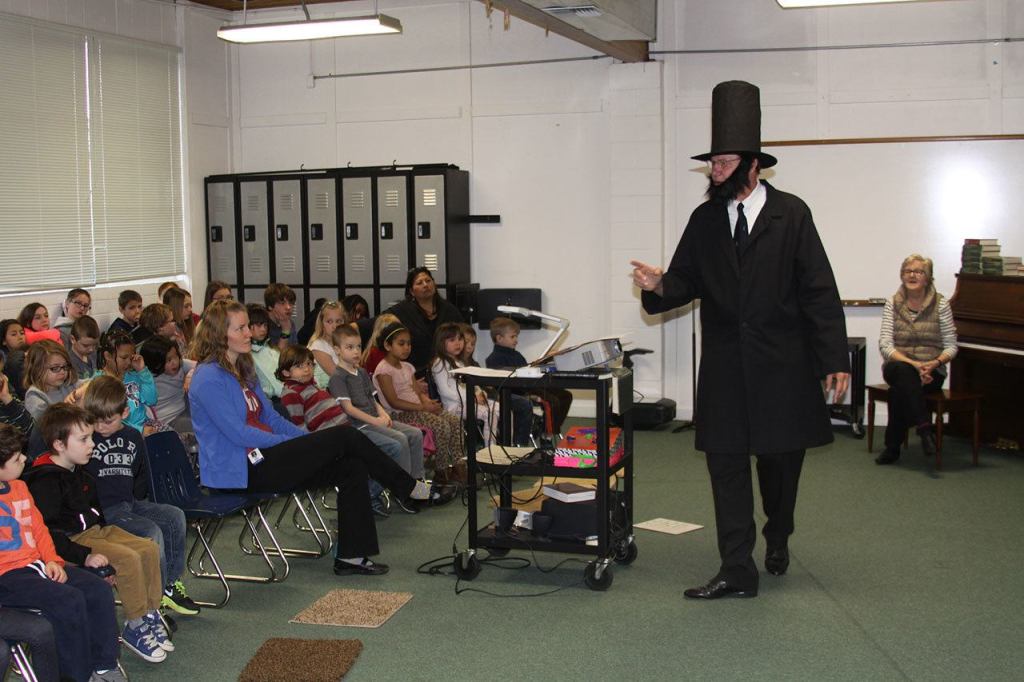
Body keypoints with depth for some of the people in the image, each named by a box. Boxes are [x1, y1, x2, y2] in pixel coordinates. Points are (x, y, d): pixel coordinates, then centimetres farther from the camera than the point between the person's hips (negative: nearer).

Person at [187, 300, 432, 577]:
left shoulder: (242, 370, 16)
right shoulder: (209, 379, -14)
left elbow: (271, 417, 19)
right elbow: (239, 434, -19)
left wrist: (308, 440, 5)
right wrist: (293, 442, -11)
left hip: (260, 460, 9)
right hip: (240, 472, -9)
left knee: (352, 467, -9)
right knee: (345, 437, -16)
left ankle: (351, 555, -9)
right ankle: (411, 489, 1)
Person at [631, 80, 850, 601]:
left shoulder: (791, 214, -3)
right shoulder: (704, 220, 8)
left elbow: (819, 291, -5)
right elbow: (686, 282, 10)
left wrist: (835, 360, -10)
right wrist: (658, 286, -14)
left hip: (782, 363, -2)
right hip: (725, 366, 3)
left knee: (781, 458, 11)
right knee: (725, 464, 1)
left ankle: (778, 538, 40)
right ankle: (736, 571, 8)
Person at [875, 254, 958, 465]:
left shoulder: (941, 304, 1)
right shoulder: (892, 304, 3)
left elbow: (951, 346, 1)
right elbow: (885, 346, -6)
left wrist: (935, 363, -20)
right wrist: (913, 364, -20)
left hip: (930, 372, -1)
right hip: (898, 367, 1)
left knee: (899, 389, -33)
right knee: (904, 373, -36)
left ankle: (893, 446, -22)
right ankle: (925, 428, -33)